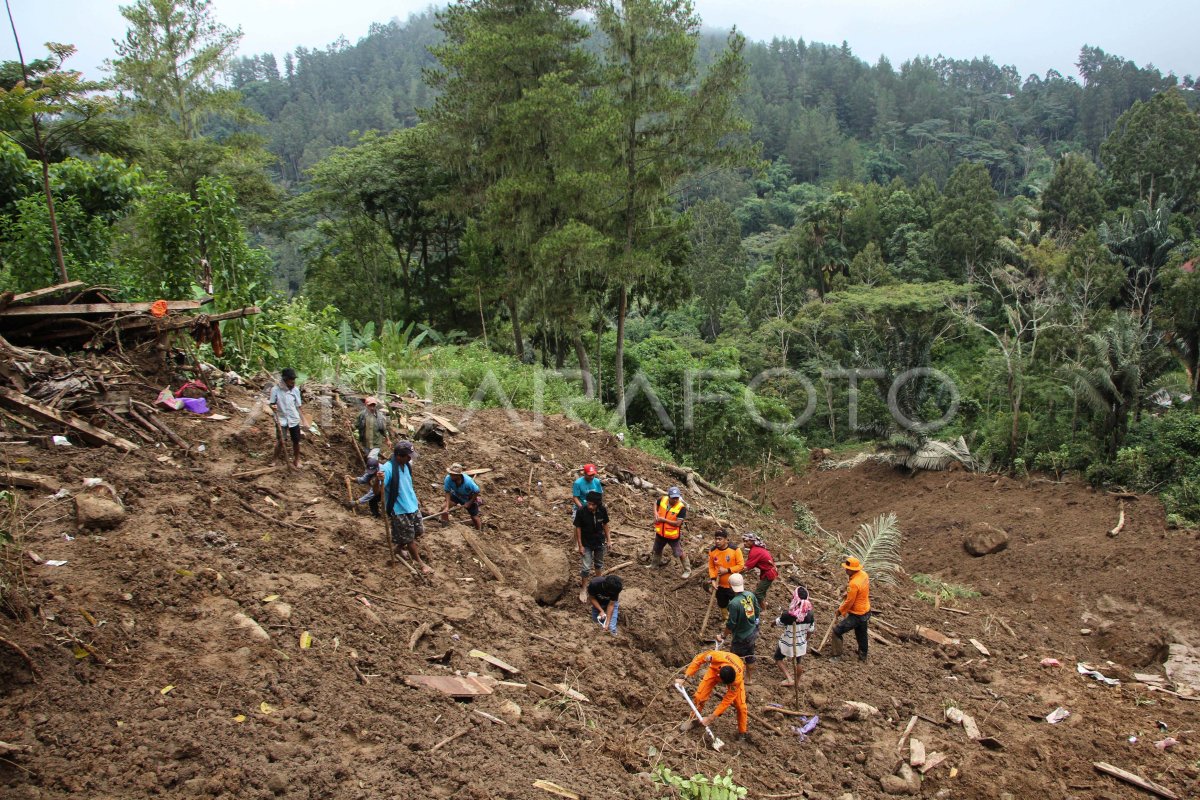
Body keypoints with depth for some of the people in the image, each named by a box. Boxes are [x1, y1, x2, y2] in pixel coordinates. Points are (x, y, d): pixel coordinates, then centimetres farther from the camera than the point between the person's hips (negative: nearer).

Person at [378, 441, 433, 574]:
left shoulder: (405, 464, -1)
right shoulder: (388, 468, -25)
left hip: (412, 504, 7)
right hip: (400, 509, -7)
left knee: (418, 531, 19)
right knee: (409, 537, 8)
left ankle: (402, 545, 45)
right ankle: (419, 562, 25)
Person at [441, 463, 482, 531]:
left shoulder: (468, 482, -41)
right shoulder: (448, 479, -34)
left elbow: (477, 491, -26)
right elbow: (448, 492, -25)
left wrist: (469, 503, -22)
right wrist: (447, 507, -31)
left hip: (469, 499, -3)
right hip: (456, 496, 3)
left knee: (474, 518, 5)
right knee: (444, 508, -12)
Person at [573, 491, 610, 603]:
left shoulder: (603, 510, -19)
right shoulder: (581, 512, -26)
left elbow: (605, 524, -3)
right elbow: (578, 528, -16)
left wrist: (608, 539, 3)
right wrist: (580, 545, -13)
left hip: (599, 541, 3)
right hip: (586, 543, -3)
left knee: (599, 563, 22)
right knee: (586, 567, -1)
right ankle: (583, 589, 19)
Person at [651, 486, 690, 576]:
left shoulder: (681, 508, -27)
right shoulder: (662, 499, -14)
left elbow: (677, 523, -28)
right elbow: (656, 505, 10)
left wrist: (663, 519, -27)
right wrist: (656, 515, -8)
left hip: (673, 535, -5)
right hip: (660, 533, 5)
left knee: (680, 553, 5)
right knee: (657, 550, 26)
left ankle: (687, 570, 23)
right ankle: (654, 564, 52)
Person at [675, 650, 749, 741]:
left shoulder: (738, 678, -43)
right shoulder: (716, 656, -45)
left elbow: (727, 701, -31)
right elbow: (698, 659, -23)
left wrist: (711, 718, -27)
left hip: (735, 675, -1)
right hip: (715, 669, 1)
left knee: (740, 705, -11)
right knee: (699, 696, -8)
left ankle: (743, 732, 13)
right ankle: (694, 720, 16)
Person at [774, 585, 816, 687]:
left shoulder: (788, 615, -33)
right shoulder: (809, 614, -19)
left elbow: (777, 622, -12)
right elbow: (810, 630, -3)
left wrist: (773, 622, 12)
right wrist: (806, 640, 16)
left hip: (787, 643, -4)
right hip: (801, 643, 4)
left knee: (778, 658, 23)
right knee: (797, 662, 27)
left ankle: (789, 678, 15)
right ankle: (796, 681, 46)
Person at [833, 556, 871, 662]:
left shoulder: (854, 584, -32)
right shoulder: (864, 574, -5)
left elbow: (849, 602, -22)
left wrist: (840, 611, -6)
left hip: (856, 615, -9)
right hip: (866, 611, 9)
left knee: (836, 630, 0)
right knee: (861, 634, 26)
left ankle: (837, 653, 8)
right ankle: (863, 654, 43)